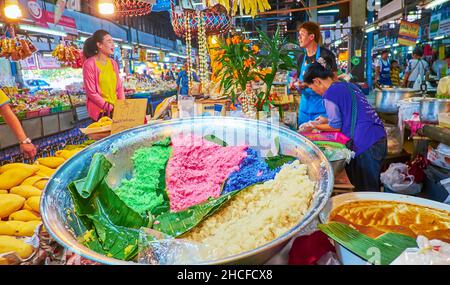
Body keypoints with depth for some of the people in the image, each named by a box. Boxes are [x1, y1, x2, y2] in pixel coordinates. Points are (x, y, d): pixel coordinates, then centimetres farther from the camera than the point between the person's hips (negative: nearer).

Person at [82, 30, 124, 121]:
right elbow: (91, 92, -11)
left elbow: (119, 86, 10)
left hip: (116, 110, 5)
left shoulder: (113, 63, 8)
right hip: (100, 112, -5)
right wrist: (109, 107, -14)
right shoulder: (89, 64, -9)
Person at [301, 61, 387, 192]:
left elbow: (336, 127, -6)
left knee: (366, 190, 3)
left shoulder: (329, 94, -9)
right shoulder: (349, 85, 16)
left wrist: (314, 126, 9)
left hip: (365, 144, -9)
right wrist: (327, 120, 26)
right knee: (374, 186, 18)